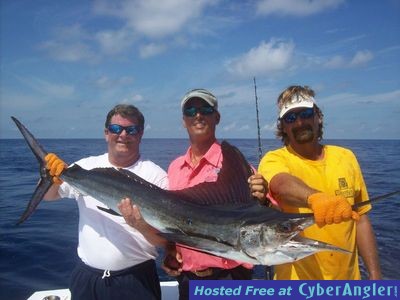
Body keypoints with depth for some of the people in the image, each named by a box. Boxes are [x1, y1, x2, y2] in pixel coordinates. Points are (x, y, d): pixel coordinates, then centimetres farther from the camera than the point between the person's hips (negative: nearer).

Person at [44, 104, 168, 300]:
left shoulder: (155, 176, -10)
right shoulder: (86, 167, 1)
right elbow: (47, 196, 6)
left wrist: (141, 223, -31)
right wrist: (52, 177, -15)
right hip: (86, 276, 3)